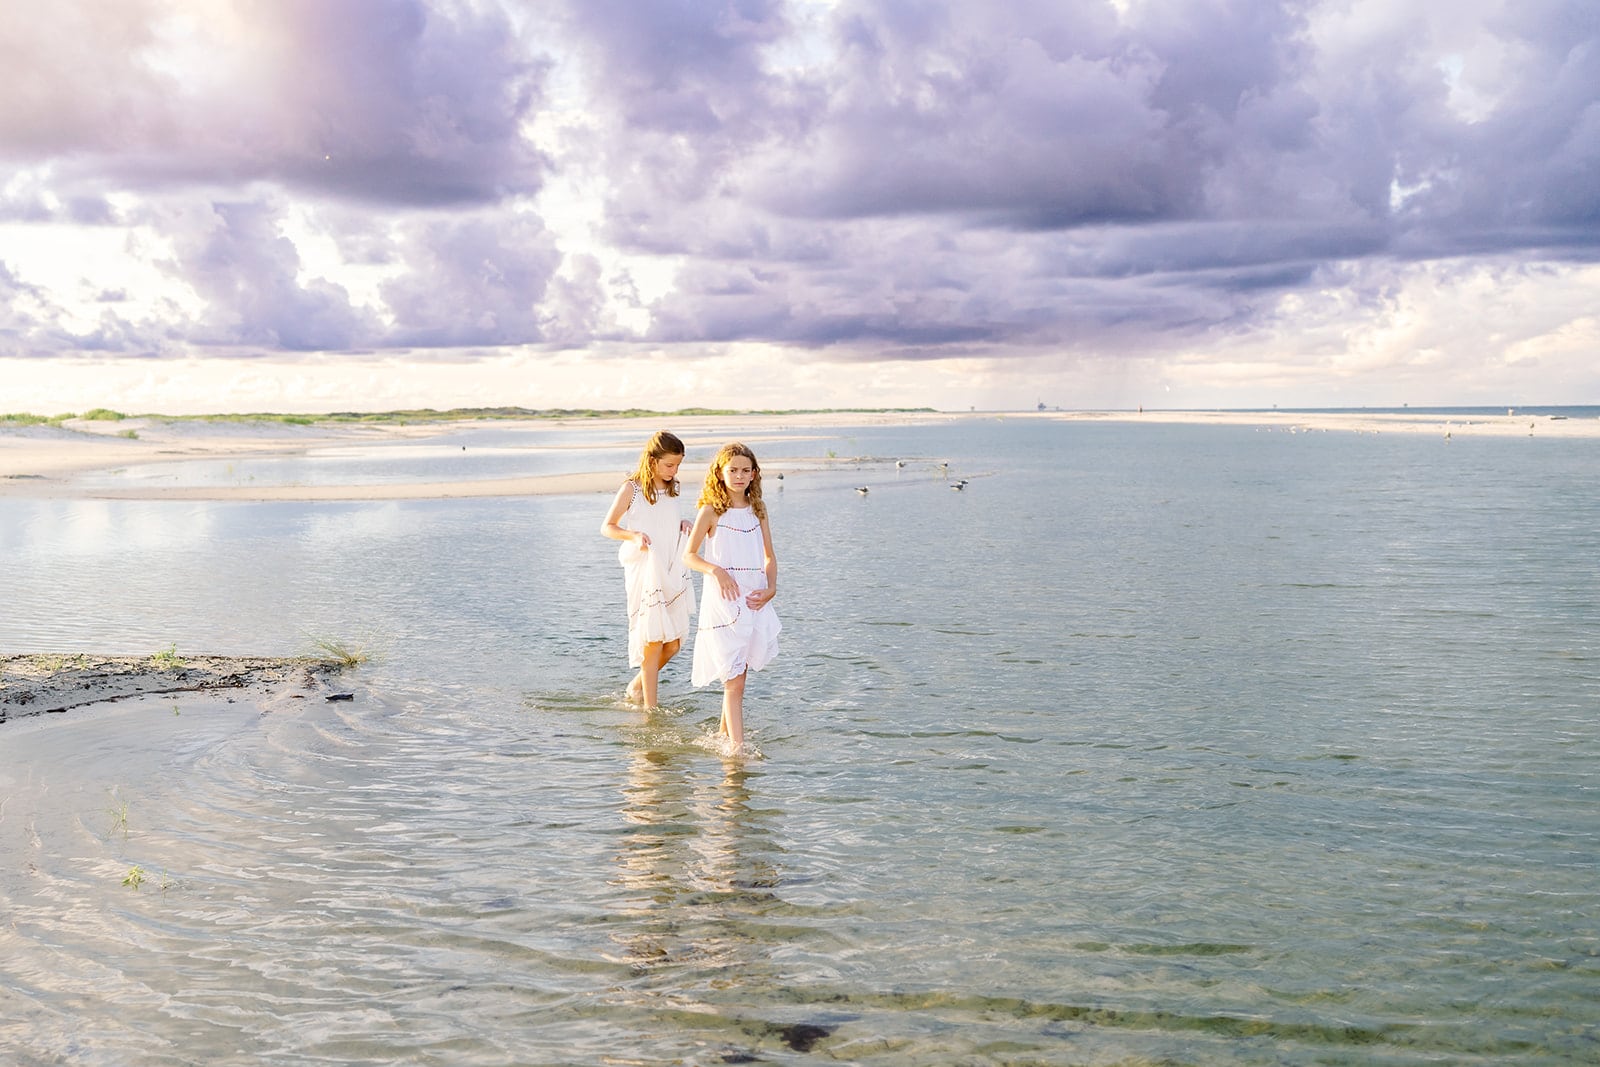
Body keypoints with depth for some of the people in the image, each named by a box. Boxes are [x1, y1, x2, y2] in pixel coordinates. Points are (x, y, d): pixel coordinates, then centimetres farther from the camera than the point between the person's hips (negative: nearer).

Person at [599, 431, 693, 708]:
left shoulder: (671, 489, 10)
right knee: (653, 641, -5)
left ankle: (638, 685, 31)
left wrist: (682, 525, 3)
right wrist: (634, 536, -19)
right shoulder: (631, 490, -7)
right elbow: (607, 527, -2)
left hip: (672, 573, 6)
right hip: (644, 573, -6)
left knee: (673, 643, 6)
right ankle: (650, 708, 6)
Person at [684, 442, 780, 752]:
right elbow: (689, 555, -2)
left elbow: (769, 557, 13)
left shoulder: (757, 510, 9)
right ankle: (737, 746, -10)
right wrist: (716, 570, -19)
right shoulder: (711, 510, -4)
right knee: (734, 681, -9)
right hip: (723, 602, -4)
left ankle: (724, 732, 32)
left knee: (739, 675, 13)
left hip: (755, 601, 5)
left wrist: (771, 589, -3)